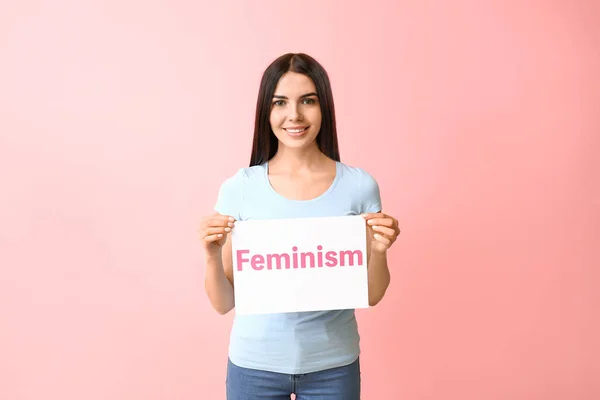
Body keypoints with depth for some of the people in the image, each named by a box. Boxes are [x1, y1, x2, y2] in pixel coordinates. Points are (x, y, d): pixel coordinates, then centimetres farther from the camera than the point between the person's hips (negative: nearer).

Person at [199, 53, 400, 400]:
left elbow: (371, 296, -1)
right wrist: (213, 256, -21)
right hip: (255, 363, 0)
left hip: (333, 364, 1)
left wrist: (379, 251, -19)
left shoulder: (359, 185, -8)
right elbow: (224, 303, -4)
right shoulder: (239, 188, -9)